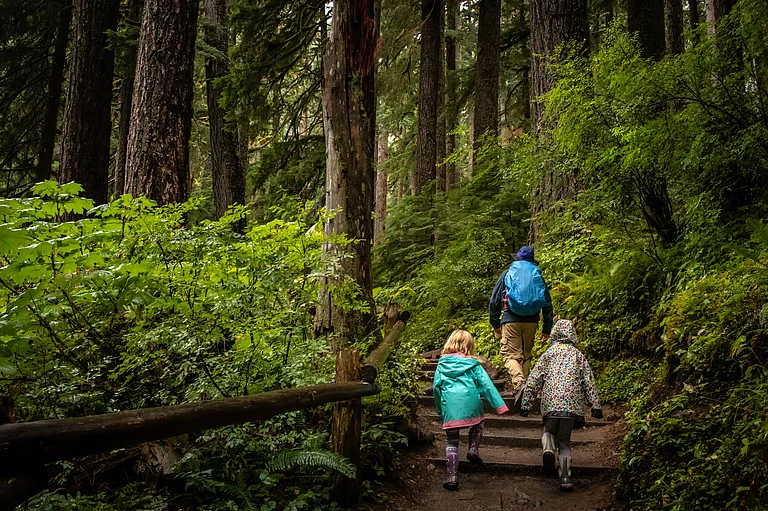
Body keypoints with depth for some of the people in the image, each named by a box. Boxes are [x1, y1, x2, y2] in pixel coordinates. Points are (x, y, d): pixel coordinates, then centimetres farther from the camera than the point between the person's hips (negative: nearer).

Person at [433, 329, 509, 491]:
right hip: (470, 403, -1)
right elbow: (486, 384, 3)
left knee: (451, 443, 7)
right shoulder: (472, 364, 8)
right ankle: (473, 450, 13)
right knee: (478, 424, 32)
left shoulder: (442, 363, 13)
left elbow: (436, 387, 12)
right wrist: (499, 405, 4)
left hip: (449, 406, 1)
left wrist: (440, 411, 22)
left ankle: (451, 477, 2)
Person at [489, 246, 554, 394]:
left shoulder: (507, 273, 9)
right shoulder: (538, 276, 13)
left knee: (511, 355, -4)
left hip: (511, 319, -2)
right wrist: (547, 328, 14)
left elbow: (494, 301, 7)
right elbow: (548, 304, 11)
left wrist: (495, 323, 13)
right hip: (531, 321, 3)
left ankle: (518, 381, -29)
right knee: (526, 355, 17)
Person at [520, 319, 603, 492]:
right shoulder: (578, 355, 12)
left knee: (549, 431, 21)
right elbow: (589, 382, 7)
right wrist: (595, 405, 8)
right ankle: (565, 477, 1)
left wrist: (526, 403, 9)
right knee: (564, 441, 12)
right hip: (571, 404, 1)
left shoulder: (549, 353, 9)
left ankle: (548, 448, -12)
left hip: (550, 403, -1)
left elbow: (534, 380, 5)